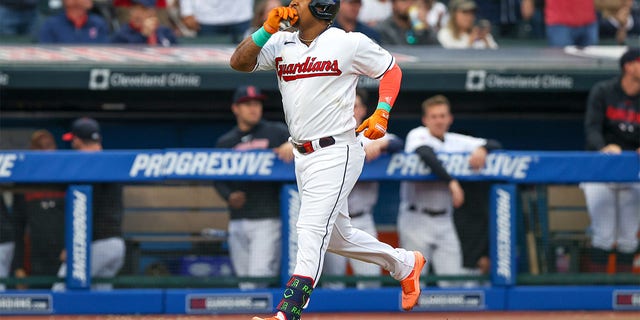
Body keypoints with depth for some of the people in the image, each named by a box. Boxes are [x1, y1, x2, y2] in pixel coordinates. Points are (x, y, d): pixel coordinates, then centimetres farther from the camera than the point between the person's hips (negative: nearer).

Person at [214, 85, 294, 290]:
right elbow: (218, 180, 15)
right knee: (244, 282, 5)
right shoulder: (225, 142, 15)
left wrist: (292, 144, -24)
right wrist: (229, 196, -6)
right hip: (238, 221, 4)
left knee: (260, 276, -17)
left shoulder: (276, 133, 6)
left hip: (267, 219, -4)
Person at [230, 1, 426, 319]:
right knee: (337, 236, 18)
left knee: (311, 231, -17)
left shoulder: (351, 43, -6)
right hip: (302, 157, 8)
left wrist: (381, 114, -8)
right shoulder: (281, 44, 7)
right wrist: (267, 29, -10)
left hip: (336, 154, -8)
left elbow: (391, 69, 5)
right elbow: (239, 62, 0)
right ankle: (404, 264, 39)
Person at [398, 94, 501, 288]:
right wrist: (451, 182, -32)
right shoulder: (418, 135, -3)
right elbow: (426, 153, -25)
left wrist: (481, 149, -13)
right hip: (416, 219, -5)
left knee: (452, 278, -3)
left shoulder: (456, 141, 13)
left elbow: (493, 145, 11)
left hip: (443, 221, 5)